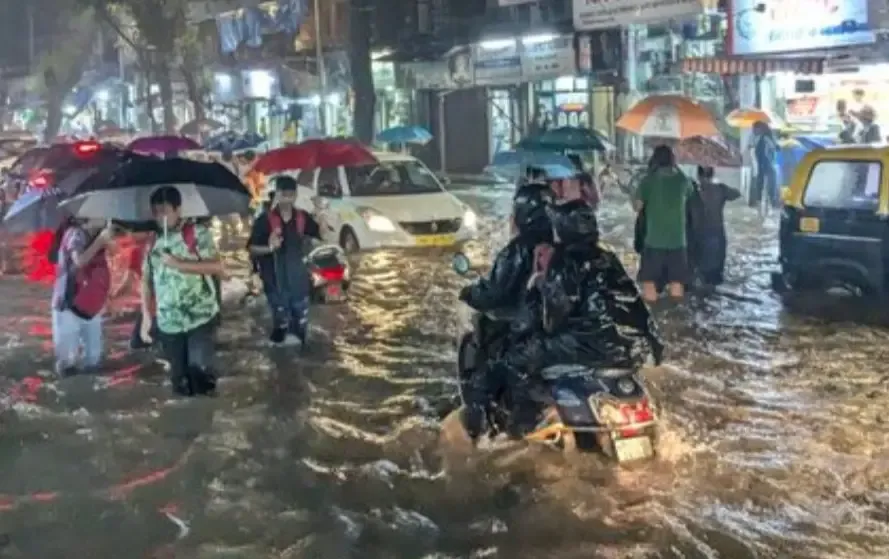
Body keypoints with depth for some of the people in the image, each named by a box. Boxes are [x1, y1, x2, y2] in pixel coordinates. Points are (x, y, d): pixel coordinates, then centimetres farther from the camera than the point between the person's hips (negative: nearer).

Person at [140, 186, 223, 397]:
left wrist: (179, 263, -16)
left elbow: (217, 267, -13)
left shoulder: (197, 232, -3)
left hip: (201, 317, -4)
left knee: (199, 369, -17)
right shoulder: (153, 242, 11)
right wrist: (147, 315, 4)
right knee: (179, 380, 7)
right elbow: (146, 281, 13)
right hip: (168, 323, 4)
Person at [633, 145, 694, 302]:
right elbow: (691, 191, 24)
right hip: (677, 240, 2)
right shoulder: (682, 180, 2)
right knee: (677, 282, 8)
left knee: (649, 282, 5)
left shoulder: (648, 180, -7)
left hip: (654, 240, -2)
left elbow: (638, 206, -2)